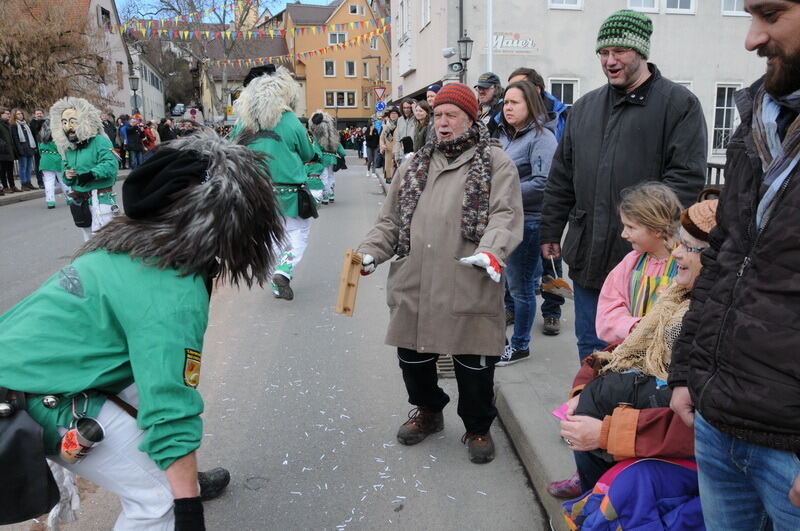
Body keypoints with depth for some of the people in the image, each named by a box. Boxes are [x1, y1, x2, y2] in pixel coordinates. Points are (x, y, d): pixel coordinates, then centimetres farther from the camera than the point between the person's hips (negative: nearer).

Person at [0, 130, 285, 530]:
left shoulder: (137, 238, -1)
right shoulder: (172, 295, -27)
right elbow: (171, 414, -25)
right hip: (39, 397, -9)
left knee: (156, 393, 20)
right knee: (161, 496, -7)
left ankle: (182, 482, 39)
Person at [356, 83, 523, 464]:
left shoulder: (496, 164, 3)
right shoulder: (415, 165, 17)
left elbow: (506, 215, -10)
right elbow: (391, 219, 17)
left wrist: (491, 250, -29)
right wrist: (371, 252, 2)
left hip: (469, 288, -4)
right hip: (414, 286, 5)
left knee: (474, 367, 5)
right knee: (412, 357, 16)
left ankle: (477, 428, 31)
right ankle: (428, 411, 43)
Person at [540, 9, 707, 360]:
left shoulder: (679, 104, -3)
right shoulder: (584, 107, 13)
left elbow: (687, 177, -10)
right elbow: (562, 177, 15)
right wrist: (551, 231, 14)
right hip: (587, 254, 5)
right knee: (590, 347, 15)